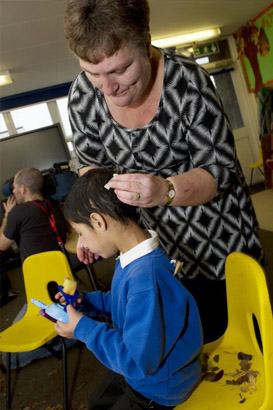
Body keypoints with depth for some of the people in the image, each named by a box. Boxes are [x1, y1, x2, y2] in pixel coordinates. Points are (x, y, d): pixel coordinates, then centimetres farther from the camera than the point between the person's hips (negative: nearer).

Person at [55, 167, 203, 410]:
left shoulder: (146, 280, -41)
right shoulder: (130, 257, -10)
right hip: (134, 368, 9)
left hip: (159, 389, -8)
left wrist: (83, 328, -26)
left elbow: (138, 362, -34)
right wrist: (85, 301, -4)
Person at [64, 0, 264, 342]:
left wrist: (165, 190, -38)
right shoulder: (82, 94, -11)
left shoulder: (187, 82, -24)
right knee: (203, 327, 13)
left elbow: (222, 170, -20)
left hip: (220, 227, -2)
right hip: (164, 236, 3)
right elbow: (91, 163, 4)